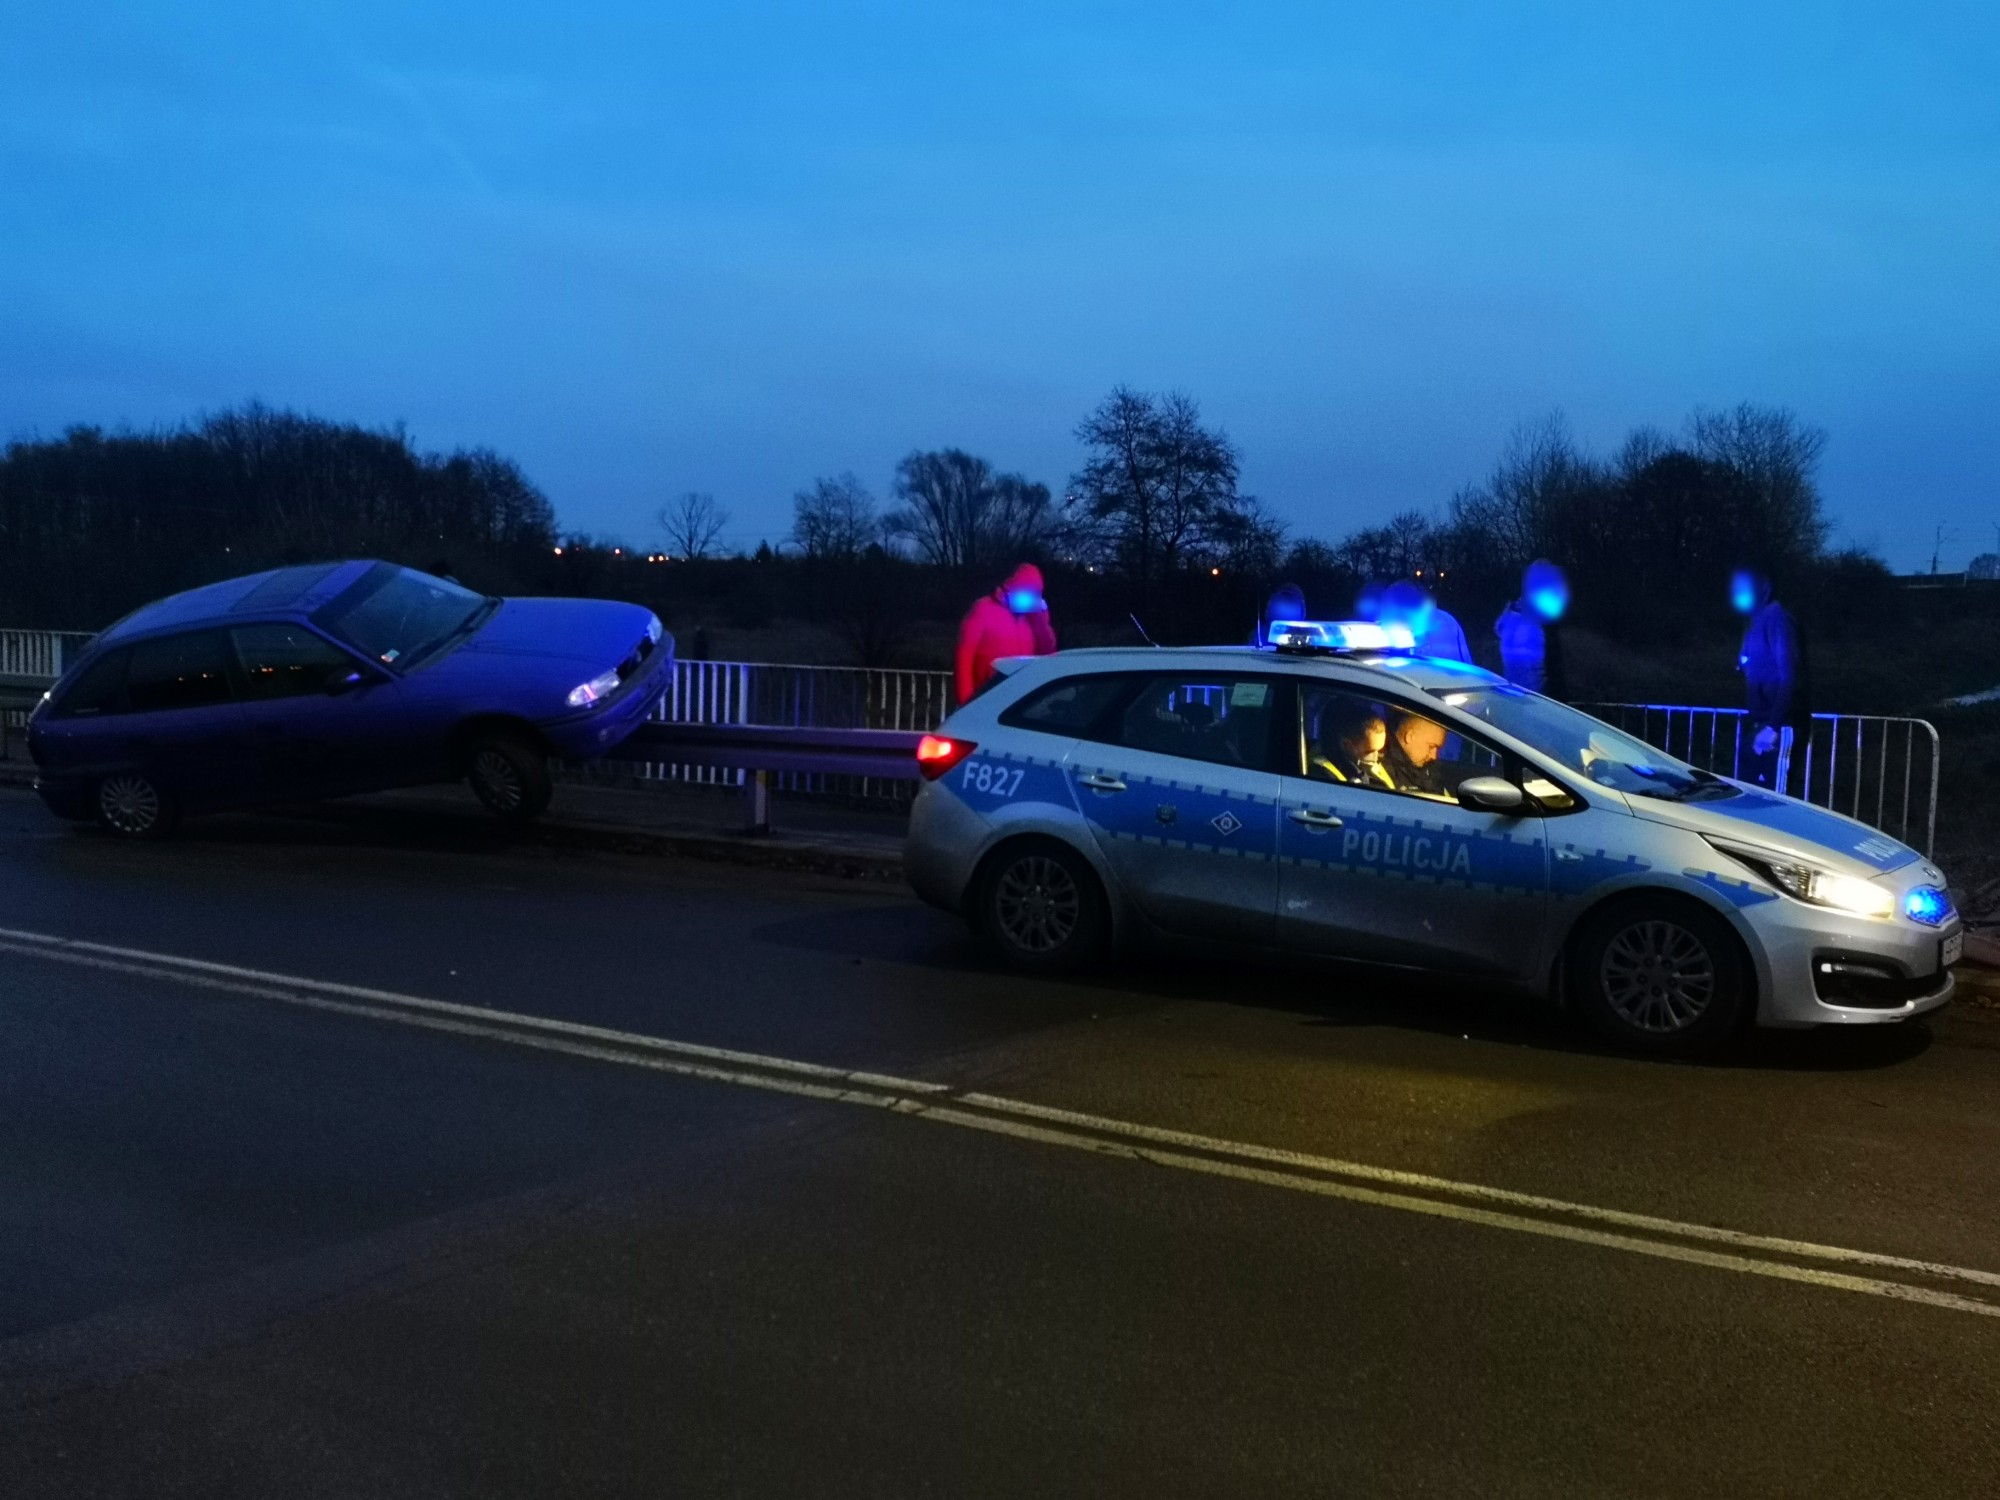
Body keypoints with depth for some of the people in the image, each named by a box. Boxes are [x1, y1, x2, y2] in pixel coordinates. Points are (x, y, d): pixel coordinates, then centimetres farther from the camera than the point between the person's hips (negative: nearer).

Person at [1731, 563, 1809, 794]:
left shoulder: (1776, 617, -12)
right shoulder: (1756, 620, 17)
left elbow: (1791, 676, -20)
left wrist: (1773, 725, -25)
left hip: (1778, 725, -9)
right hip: (1762, 723, 9)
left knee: (1773, 794, -12)